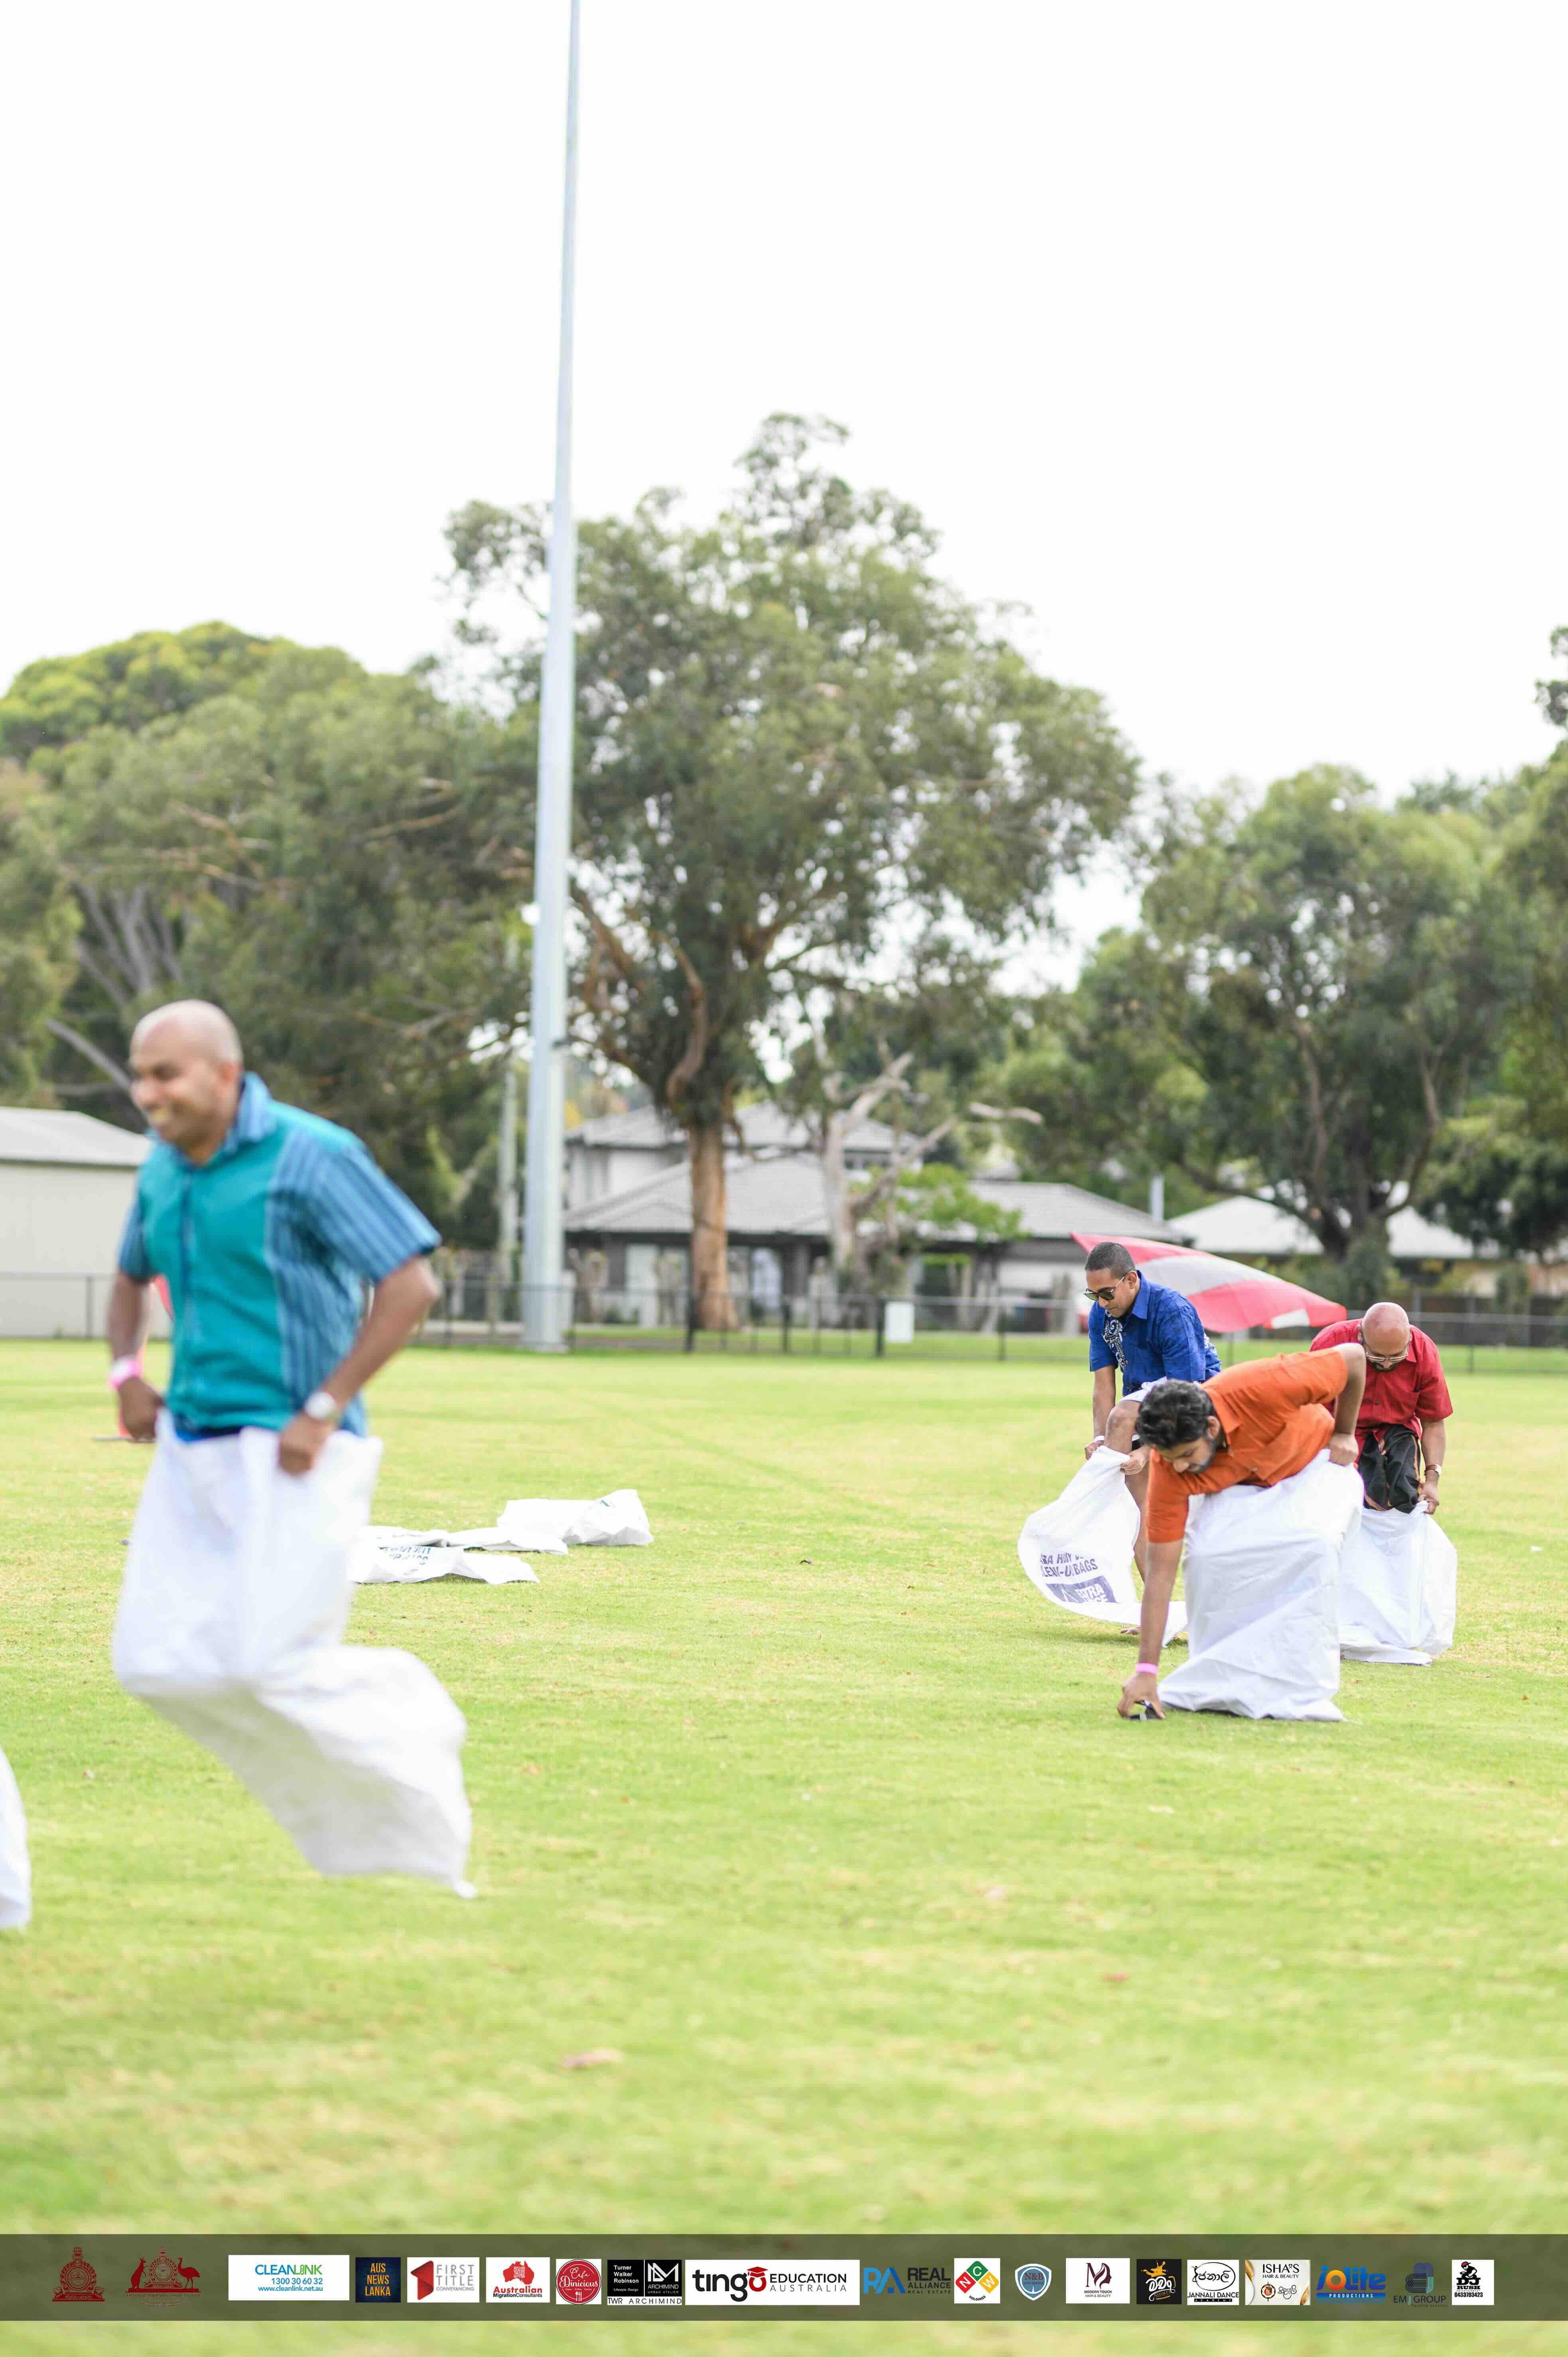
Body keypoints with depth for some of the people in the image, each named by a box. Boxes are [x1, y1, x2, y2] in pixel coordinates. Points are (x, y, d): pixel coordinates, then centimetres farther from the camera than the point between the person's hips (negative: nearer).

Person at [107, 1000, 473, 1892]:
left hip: (292, 1456, -7)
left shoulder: (311, 1156, -13)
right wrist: (127, 1375, 9)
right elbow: (133, 1281, 29)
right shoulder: (166, 1170, 10)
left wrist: (324, 1411, -19)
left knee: (277, 1668, -12)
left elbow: (413, 1284, -16)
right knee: (160, 1661, -1)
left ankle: (410, 1726, 16)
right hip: (196, 1447, 7)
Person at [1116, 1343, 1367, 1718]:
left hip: (1316, 1458, -2)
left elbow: (1354, 1357, -25)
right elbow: (1160, 1573, -29)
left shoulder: (1265, 1389, -43)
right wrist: (1146, 1671, -33)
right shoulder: (1169, 1471, -33)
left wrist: (1343, 1433, -13)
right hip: (1245, 1484, 2)